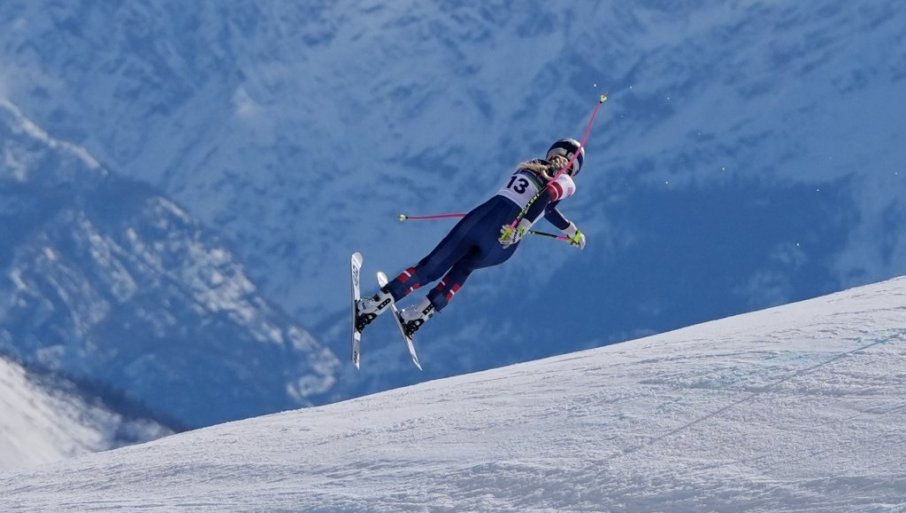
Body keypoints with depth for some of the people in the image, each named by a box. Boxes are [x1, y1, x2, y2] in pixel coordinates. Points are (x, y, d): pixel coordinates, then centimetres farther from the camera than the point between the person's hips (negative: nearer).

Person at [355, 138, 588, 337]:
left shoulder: (531, 167, 30)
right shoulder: (565, 182, 11)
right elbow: (544, 199, -12)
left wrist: (570, 229, 55)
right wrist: (522, 227, -23)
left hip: (482, 215, 4)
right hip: (503, 240, -4)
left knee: (431, 267, 7)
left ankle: (374, 304, -5)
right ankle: (421, 313, 11)